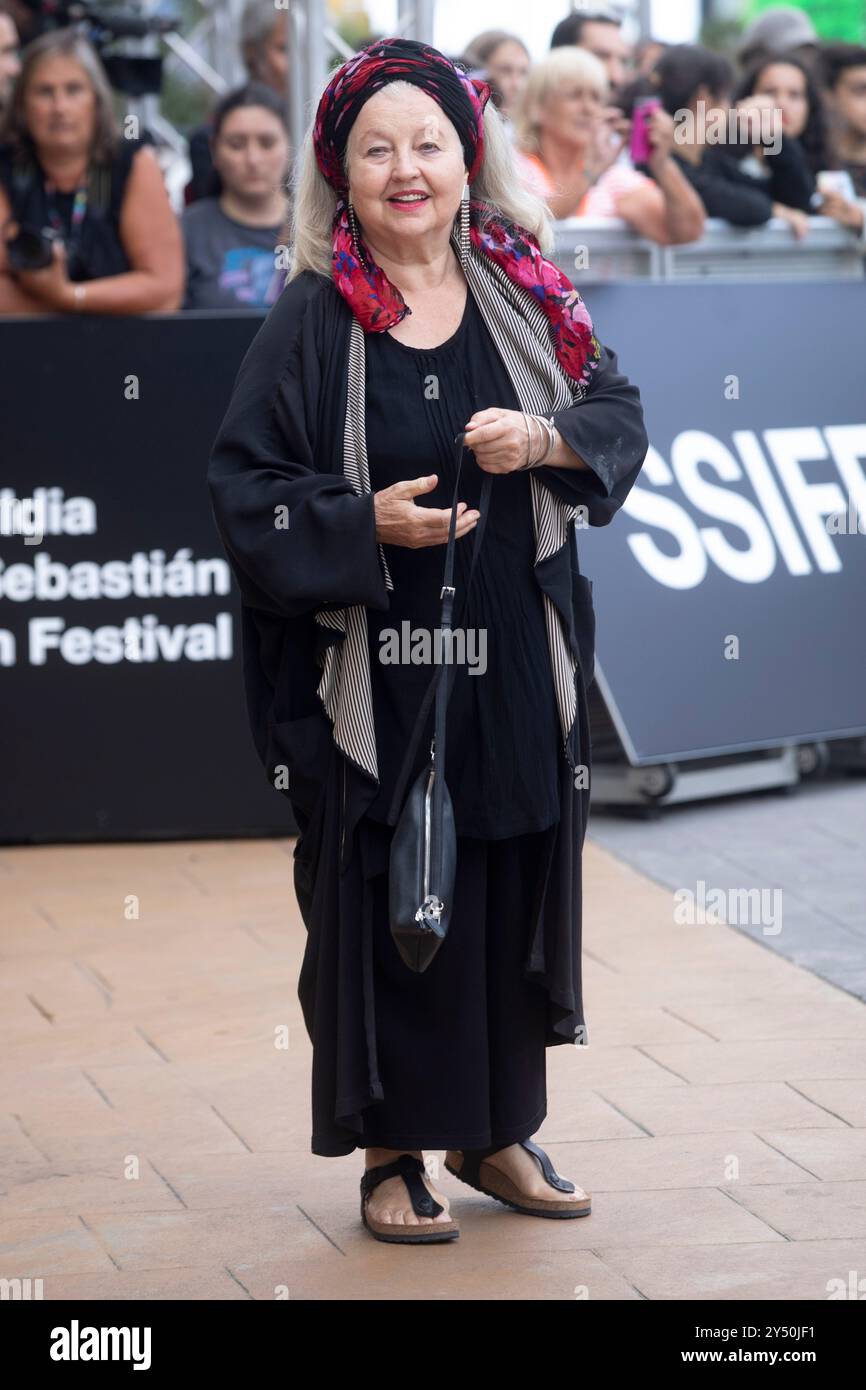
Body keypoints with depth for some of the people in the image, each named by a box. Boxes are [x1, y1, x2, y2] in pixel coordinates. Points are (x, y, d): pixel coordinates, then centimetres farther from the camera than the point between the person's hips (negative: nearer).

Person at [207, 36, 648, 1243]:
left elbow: (619, 413, 5)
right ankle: (390, 1151, 15)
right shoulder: (311, 324, -5)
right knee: (384, 904, 2)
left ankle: (495, 1129, 26)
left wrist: (545, 441, -15)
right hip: (372, 674, -3)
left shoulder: (524, 293, 4)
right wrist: (366, 525, -19)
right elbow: (246, 487, -5)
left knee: (511, 892, 10)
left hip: (515, 662, 3)